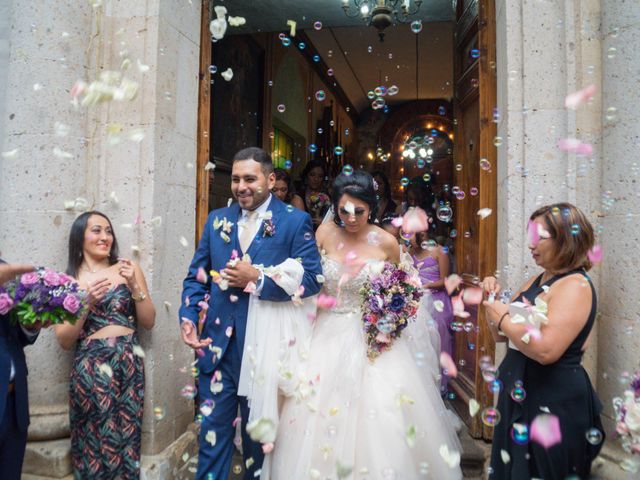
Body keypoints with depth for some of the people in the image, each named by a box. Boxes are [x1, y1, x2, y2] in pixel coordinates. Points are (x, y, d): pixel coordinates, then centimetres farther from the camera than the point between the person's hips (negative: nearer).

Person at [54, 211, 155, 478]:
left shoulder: (128, 269, 5)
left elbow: (148, 323, 4)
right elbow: (64, 341, 0)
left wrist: (135, 287, -10)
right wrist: (86, 302, -13)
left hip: (129, 365, 1)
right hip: (90, 369, -1)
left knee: (125, 439, 6)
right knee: (94, 443, 6)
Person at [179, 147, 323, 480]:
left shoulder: (295, 221, -6)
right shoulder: (217, 219, 7)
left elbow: (312, 278, -14)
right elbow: (196, 277, 9)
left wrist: (258, 279, -21)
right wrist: (188, 318, -6)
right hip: (217, 343, 3)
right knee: (213, 430, 12)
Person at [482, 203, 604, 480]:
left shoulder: (575, 286, -18)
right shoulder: (537, 280, 8)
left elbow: (546, 350, -31)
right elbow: (501, 336, 11)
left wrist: (503, 319, -19)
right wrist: (493, 299, -3)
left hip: (554, 402, -8)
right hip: (520, 394, 8)